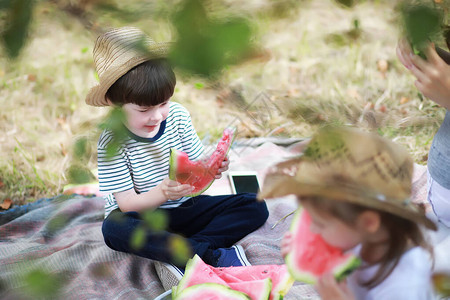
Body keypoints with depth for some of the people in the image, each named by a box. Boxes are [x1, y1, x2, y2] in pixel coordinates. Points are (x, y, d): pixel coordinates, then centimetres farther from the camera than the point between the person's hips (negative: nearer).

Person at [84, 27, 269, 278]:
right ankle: (215, 256, -35)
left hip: (184, 208, 4)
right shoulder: (113, 142, -17)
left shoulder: (178, 115, -5)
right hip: (143, 217, -3)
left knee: (256, 207, -13)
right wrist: (161, 193, -39)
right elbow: (127, 203, -19)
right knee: (114, 229, -39)